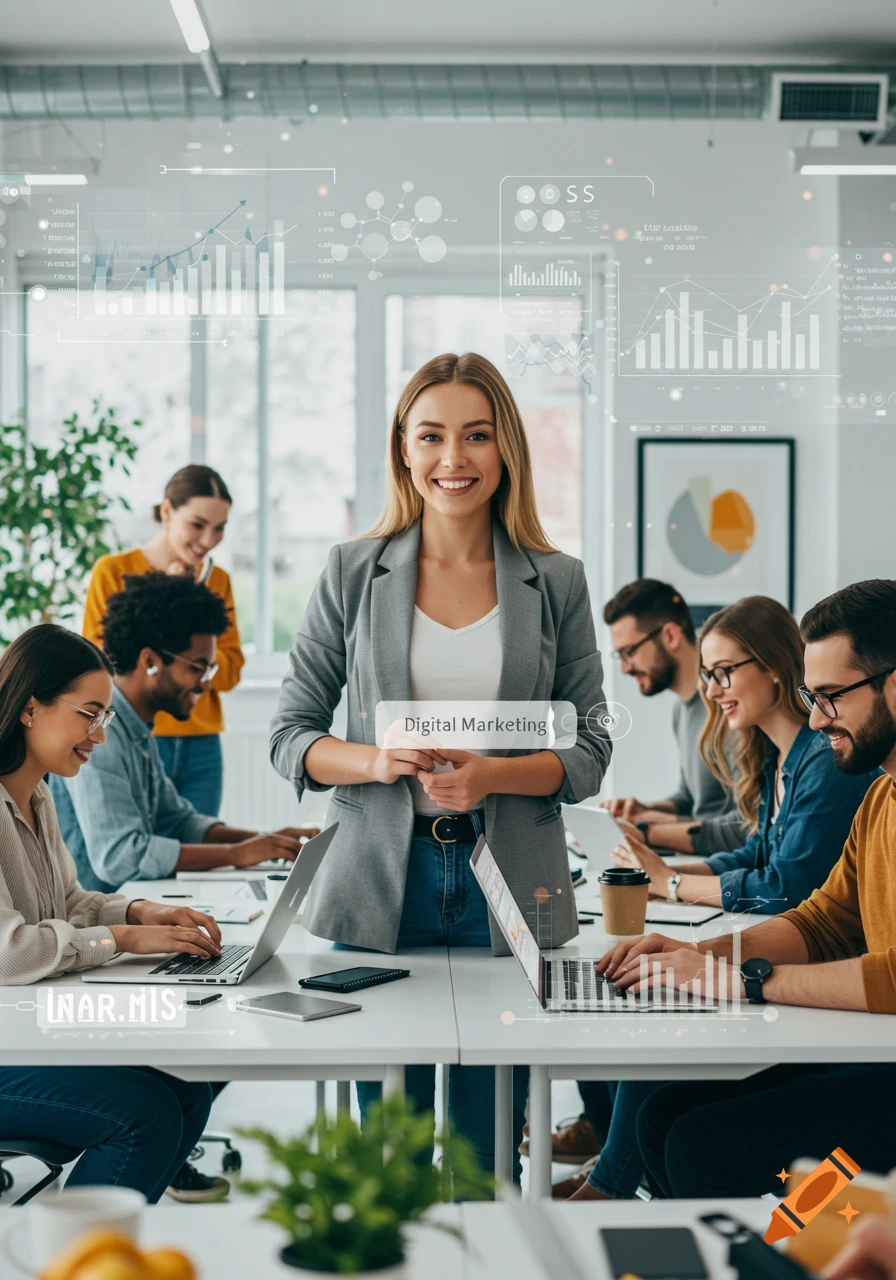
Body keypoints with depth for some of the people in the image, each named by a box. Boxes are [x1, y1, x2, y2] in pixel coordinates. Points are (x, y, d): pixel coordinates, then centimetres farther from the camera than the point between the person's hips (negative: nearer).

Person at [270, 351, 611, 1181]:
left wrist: (490, 775, -16)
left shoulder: (556, 583, 5)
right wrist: (376, 760, -15)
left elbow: (589, 752, 3)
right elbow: (289, 734, 5)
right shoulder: (352, 574, 4)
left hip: (509, 886, 0)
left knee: (487, 1153, 7)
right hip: (380, 883, 0)